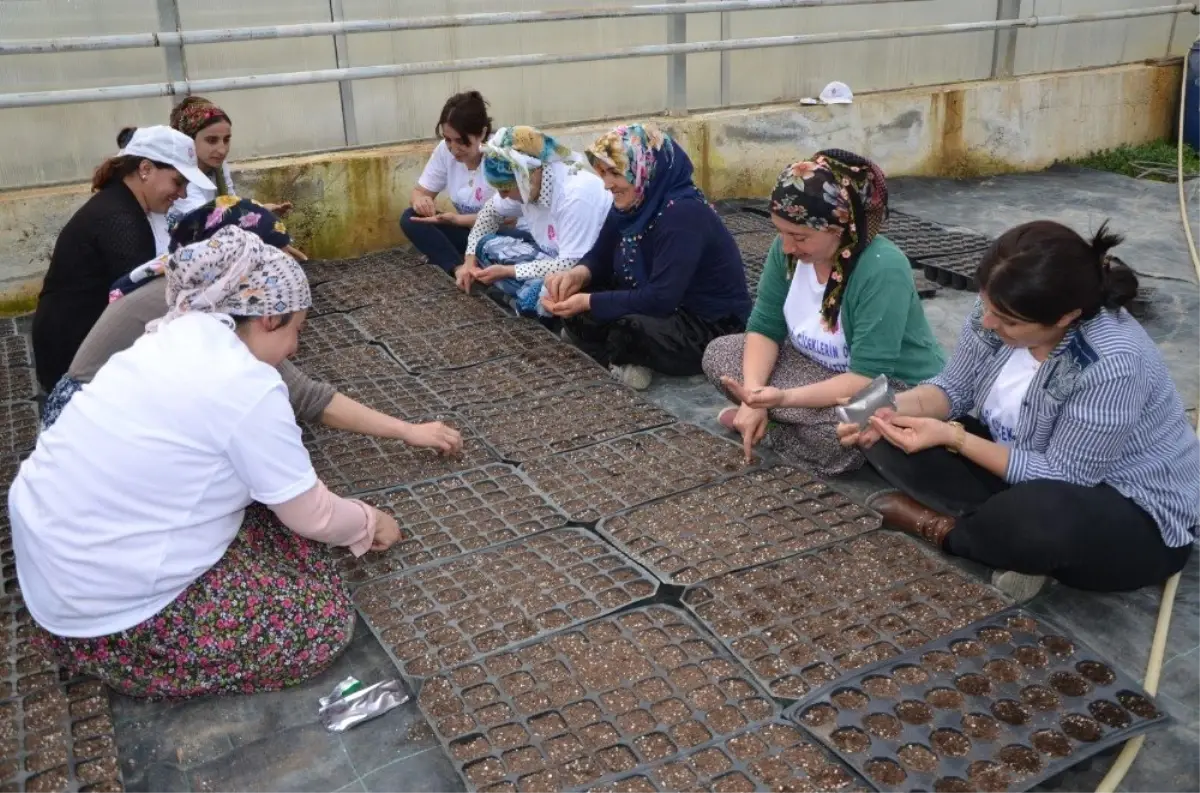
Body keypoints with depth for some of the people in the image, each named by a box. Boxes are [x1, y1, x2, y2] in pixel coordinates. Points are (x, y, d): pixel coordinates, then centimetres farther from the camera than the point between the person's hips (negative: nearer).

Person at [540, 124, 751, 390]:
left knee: (625, 326, -35)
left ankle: (627, 360, -4)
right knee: (570, 298, -3)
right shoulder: (630, 204, -2)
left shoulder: (684, 215, -27)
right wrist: (578, 274, -14)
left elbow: (660, 300, -31)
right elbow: (600, 257, 9)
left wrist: (588, 302, -27)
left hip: (712, 331, -9)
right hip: (667, 313, 9)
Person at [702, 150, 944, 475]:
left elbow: (867, 377, -34)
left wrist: (784, 398, -43)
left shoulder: (883, 270, -32)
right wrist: (753, 395, -25)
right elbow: (764, 327, -8)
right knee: (718, 354, -4)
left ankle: (771, 428, -7)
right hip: (822, 367, 6)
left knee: (840, 435, -37)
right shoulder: (787, 250, -14)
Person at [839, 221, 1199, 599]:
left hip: (1135, 514, -6)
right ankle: (1011, 535, -12)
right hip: (1024, 466, 7)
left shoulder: (1111, 364, -33)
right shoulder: (1001, 309, -15)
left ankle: (946, 529, -10)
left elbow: (1061, 477, -25)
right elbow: (954, 387, -1)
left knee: (1039, 513, -41)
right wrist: (892, 410, -21)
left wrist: (952, 437, -29)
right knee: (888, 439, -9)